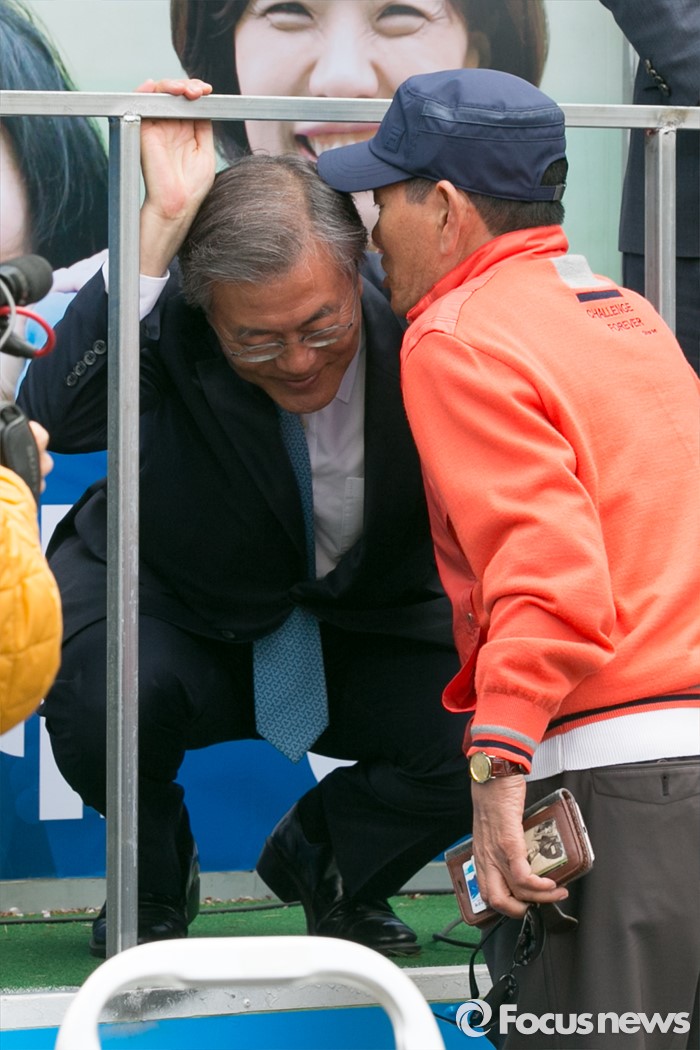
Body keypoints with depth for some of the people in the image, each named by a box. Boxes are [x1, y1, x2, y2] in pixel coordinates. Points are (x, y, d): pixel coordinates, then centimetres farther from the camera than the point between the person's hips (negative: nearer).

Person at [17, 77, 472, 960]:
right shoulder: (168, 324, -27)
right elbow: (57, 416, -46)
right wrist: (159, 225, -50)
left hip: (367, 627, 2)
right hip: (176, 615, -2)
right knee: (100, 697, -34)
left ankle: (324, 865, 14)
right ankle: (153, 884, 3)